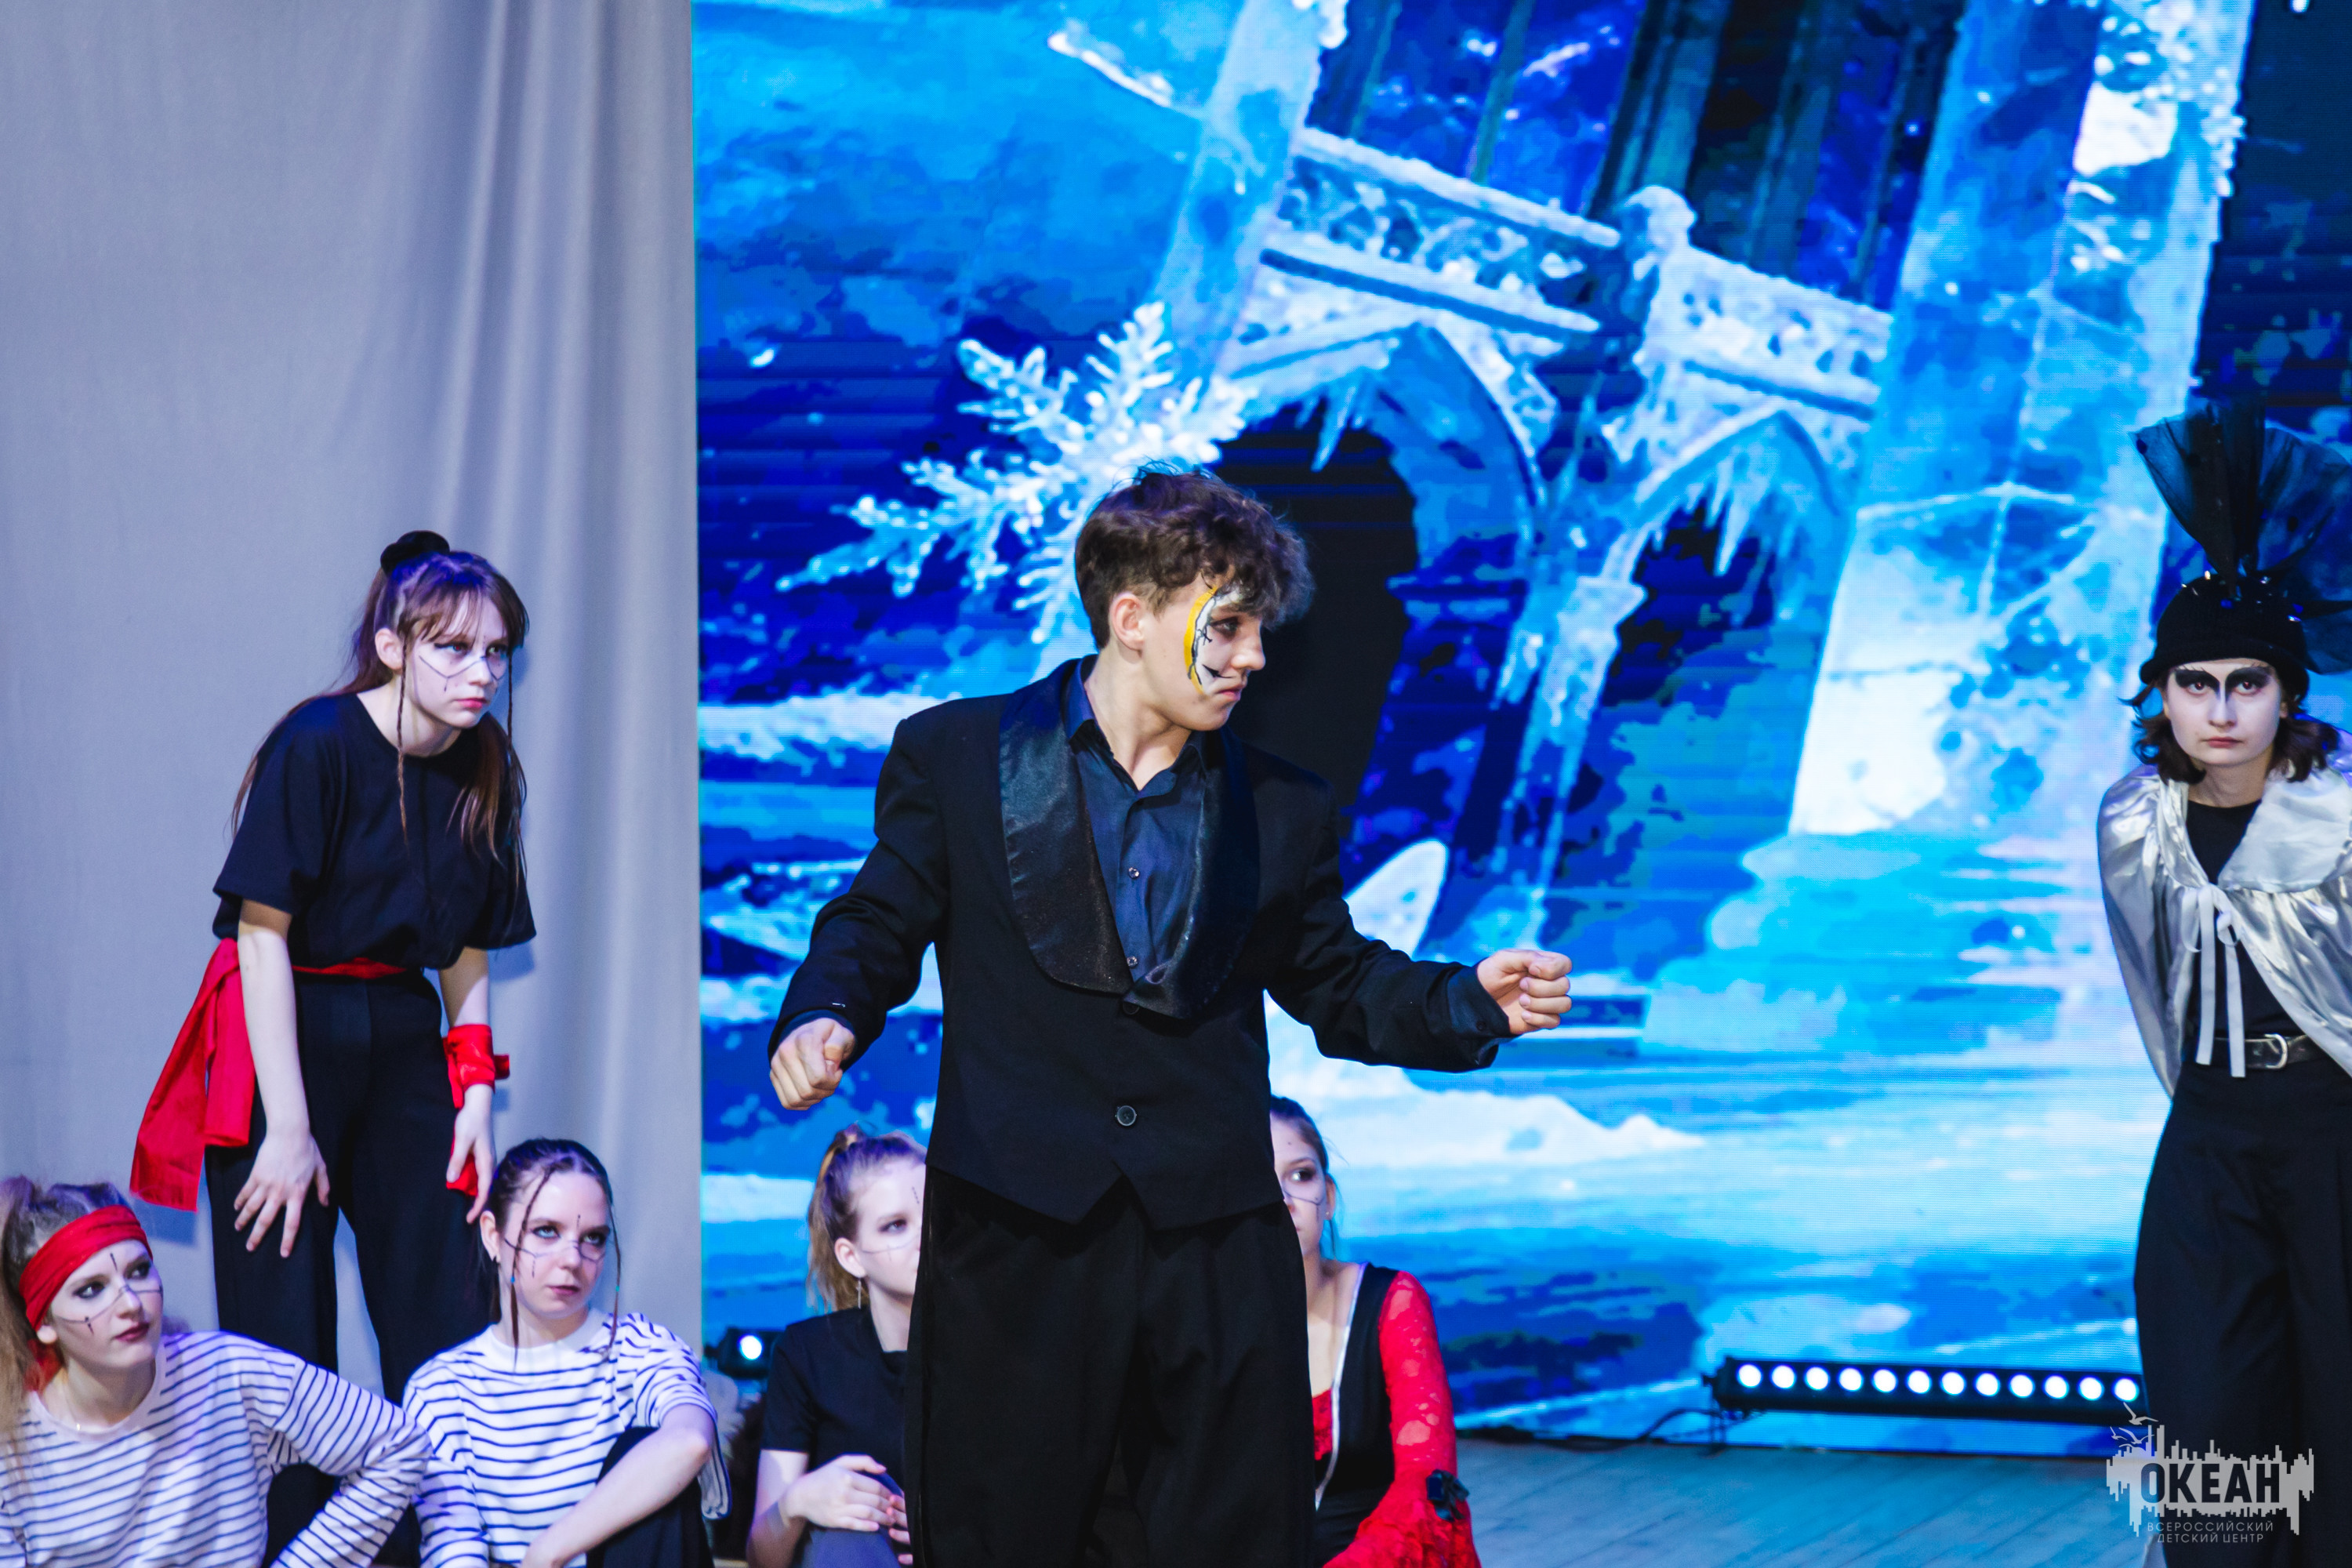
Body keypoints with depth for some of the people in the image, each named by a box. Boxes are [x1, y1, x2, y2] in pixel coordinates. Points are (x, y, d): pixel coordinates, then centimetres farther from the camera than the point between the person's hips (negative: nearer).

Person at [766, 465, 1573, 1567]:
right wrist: (825, 1018, -13)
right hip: (1017, 1230, -2)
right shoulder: (956, 755, 6)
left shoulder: (1282, 810, 13)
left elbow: (1337, 984, 17)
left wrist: (1474, 1000, -1)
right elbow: (878, 923, 8)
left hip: (1215, 1241, 2)